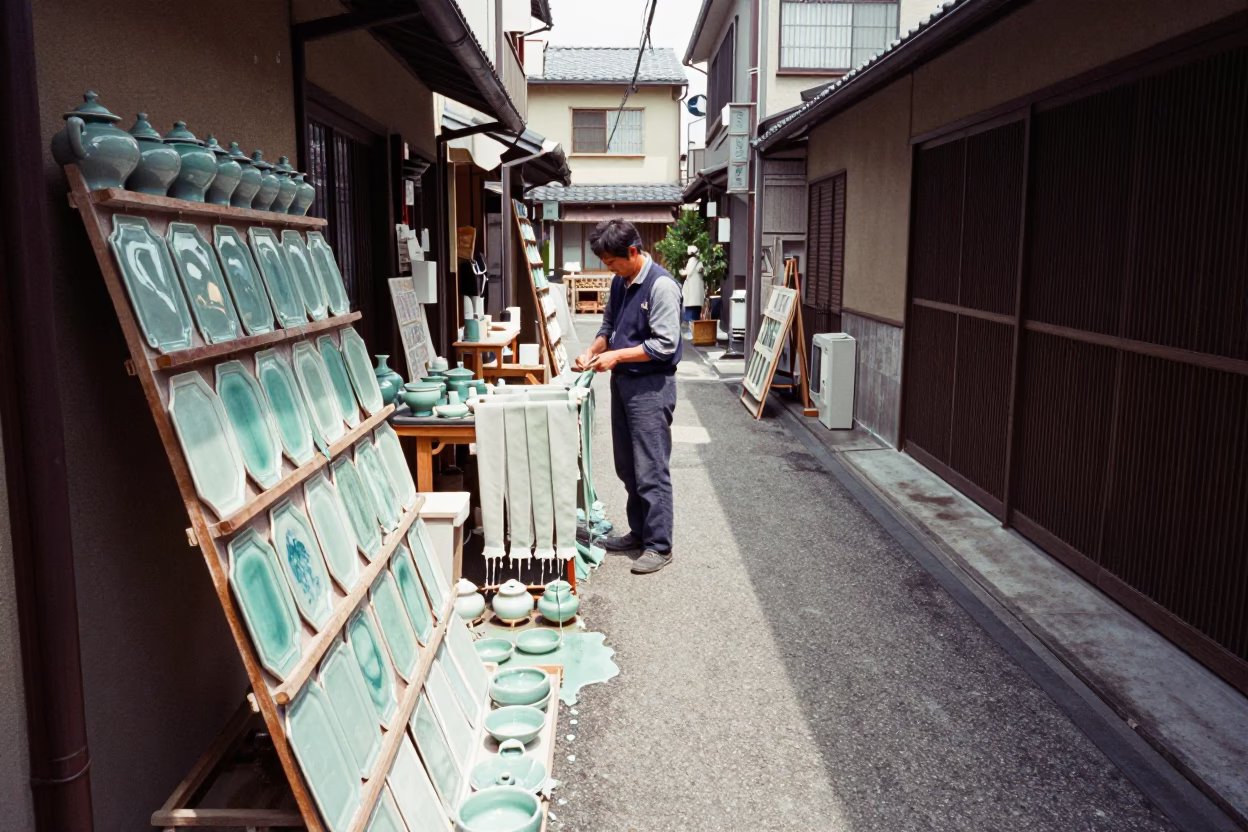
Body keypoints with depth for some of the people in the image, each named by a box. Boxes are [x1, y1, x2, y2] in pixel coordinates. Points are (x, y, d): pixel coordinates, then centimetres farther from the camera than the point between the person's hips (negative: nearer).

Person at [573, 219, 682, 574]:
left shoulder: (662, 286, -17)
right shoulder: (620, 282, 10)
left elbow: (665, 345, -20)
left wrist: (616, 356, -19)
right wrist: (593, 351, 2)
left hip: (651, 387, -9)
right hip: (623, 382, 9)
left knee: (651, 470, -4)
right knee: (627, 467, 15)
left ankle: (659, 546, 6)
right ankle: (639, 531, 29)